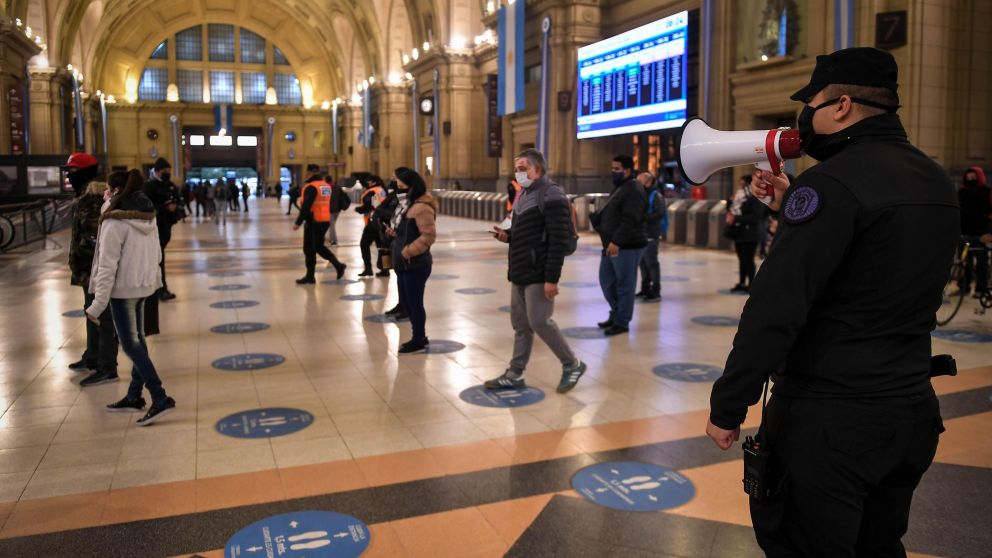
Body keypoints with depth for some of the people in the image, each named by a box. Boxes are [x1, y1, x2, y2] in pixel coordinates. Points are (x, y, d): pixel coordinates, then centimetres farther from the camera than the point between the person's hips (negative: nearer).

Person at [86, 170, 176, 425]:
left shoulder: (114, 223, -18)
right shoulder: (148, 219, 5)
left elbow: (108, 266, -19)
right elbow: (156, 255, 11)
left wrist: (98, 304, -16)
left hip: (123, 289, -8)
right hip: (144, 285, 8)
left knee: (130, 344, -3)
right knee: (137, 339, 15)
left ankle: (160, 399, -8)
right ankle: (134, 396, 25)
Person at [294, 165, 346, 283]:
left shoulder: (311, 187, -15)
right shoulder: (327, 186, 11)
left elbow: (306, 206, -20)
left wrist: (298, 222, -18)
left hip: (314, 221, -8)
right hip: (325, 220, 8)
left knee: (309, 249, 2)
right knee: (319, 246, 21)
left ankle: (310, 276, 7)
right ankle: (338, 265, 9)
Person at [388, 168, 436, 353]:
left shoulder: (422, 207, -17)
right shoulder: (409, 204, 15)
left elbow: (429, 235, -22)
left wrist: (409, 251, -23)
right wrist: (395, 233, 7)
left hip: (416, 265, -10)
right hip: (404, 264, 10)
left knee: (414, 302, -1)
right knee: (406, 301, 15)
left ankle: (418, 340, 11)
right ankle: (419, 337, 27)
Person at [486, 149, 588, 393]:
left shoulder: (552, 196, -14)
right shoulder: (524, 194, 16)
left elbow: (558, 240, -20)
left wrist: (552, 278, -24)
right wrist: (507, 235, 2)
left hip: (539, 274, -9)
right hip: (519, 272, 9)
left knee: (540, 322, -7)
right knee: (521, 325, 12)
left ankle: (572, 365, 11)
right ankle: (514, 375, 20)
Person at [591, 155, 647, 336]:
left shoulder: (634, 190, -13)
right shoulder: (619, 188, 18)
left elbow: (630, 221, -22)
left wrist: (617, 242, -26)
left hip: (627, 247, -10)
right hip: (611, 245, 10)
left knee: (624, 285, -1)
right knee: (606, 281, 16)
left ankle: (622, 322, 8)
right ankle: (616, 314, 30)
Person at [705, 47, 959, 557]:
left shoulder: (834, 182, -18)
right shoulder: (934, 179, 9)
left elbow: (776, 308, -24)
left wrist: (727, 406, -16)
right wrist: (793, 207, 13)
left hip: (829, 419, -8)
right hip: (911, 412, 9)